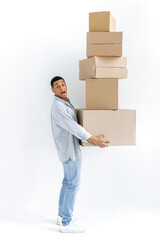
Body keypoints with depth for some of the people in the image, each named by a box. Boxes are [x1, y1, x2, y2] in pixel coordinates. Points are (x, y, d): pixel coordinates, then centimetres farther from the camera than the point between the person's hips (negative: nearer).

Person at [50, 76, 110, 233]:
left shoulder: (66, 103, 13)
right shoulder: (57, 106, -19)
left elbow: (73, 125, 24)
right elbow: (72, 127, -27)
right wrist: (94, 140, -31)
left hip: (69, 148, 10)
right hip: (70, 150, -10)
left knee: (68, 182, 16)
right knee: (73, 184, -6)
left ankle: (62, 216, 26)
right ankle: (66, 223, 0)